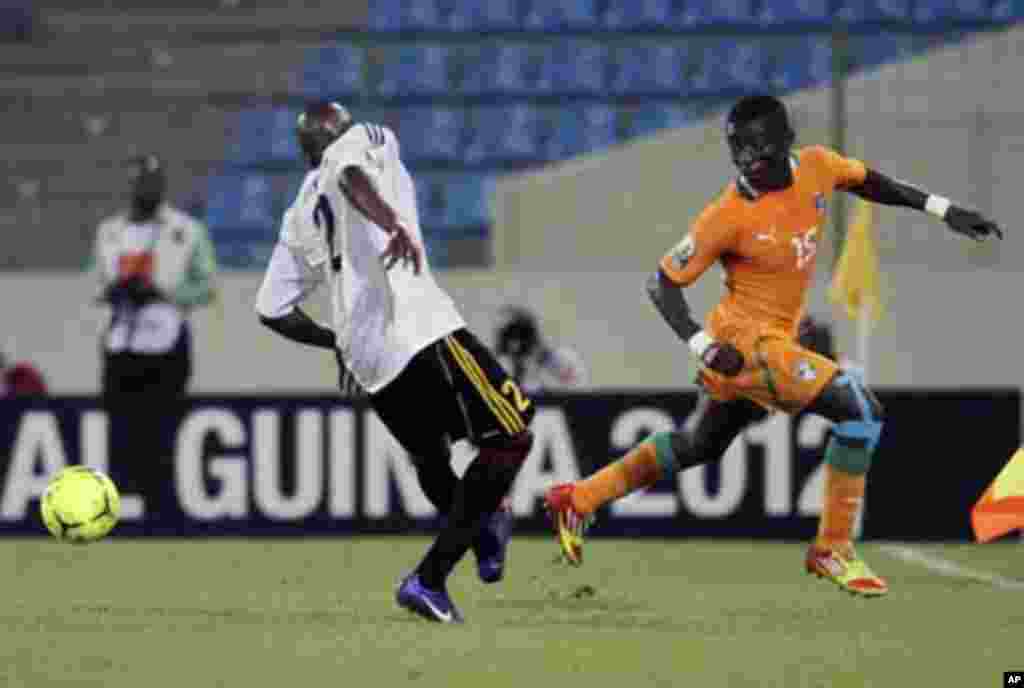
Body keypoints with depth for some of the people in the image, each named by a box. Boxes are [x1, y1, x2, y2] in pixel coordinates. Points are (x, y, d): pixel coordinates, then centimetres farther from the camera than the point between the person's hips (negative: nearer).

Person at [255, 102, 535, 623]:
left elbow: (271, 309, 19)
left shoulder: (300, 218, 24)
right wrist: (393, 222, -34)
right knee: (511, 438, -3)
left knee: (430, 453, 29)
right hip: (419, 329, -7)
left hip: (366, 361, 7)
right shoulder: (368, 139, 10)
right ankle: (429, 579, -8)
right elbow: (352, 174, -16)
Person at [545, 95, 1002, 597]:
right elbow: (663, 282, -13)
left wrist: (943, 209, 14)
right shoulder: (729, 216, -20)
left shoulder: (815, 167, -4)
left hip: (774, 339, 8)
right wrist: (702, 345, -25)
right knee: (861, 410, -18)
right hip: (746, 341, -8)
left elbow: (868, 182, 17)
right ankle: (833, 548, -8)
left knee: (697, 446, 22)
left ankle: (578, 499, 31)